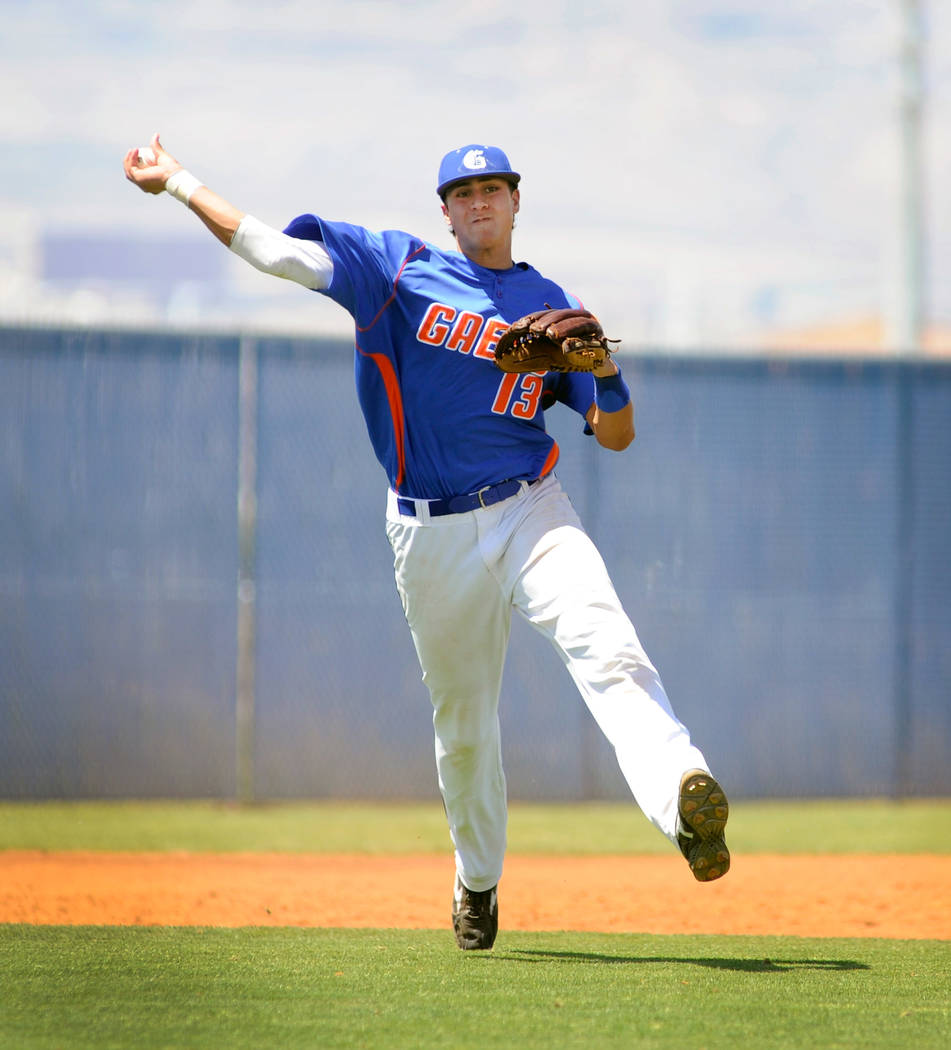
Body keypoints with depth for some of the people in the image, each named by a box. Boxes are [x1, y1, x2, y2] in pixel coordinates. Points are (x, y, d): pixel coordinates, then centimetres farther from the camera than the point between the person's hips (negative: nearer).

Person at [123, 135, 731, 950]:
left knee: (607, 650, -26)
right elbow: (270, 248, 4)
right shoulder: (401, 270, 6)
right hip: (433, 536, 1)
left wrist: (606, 372, -11)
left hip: (531, 515, -1)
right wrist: (177, 182, 3)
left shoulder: (552, 307, 10)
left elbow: (617, 436, 9)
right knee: (461, 719, 9)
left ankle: (684, 805, -47)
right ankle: (478, 882, 31)